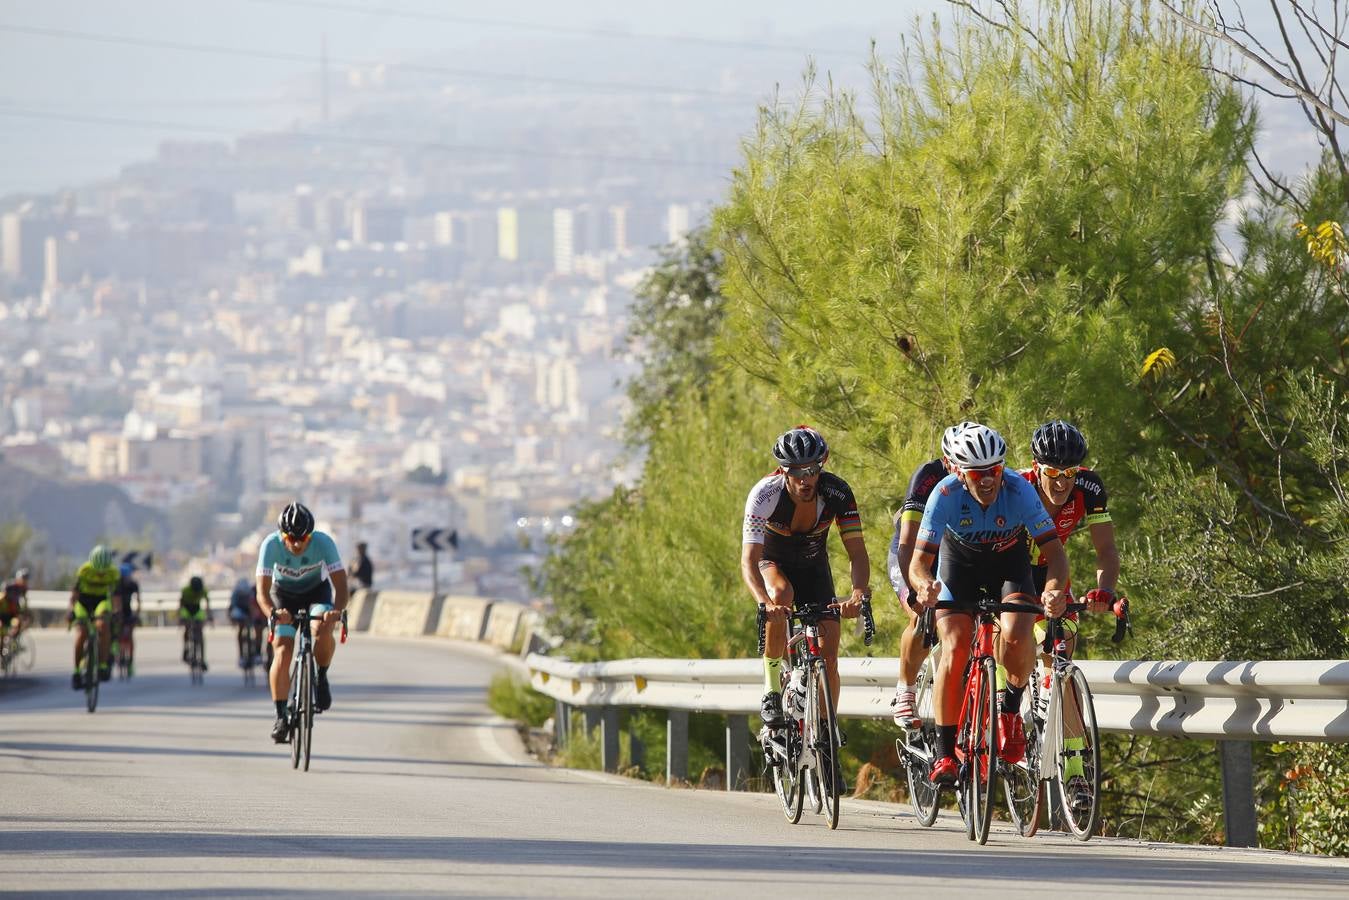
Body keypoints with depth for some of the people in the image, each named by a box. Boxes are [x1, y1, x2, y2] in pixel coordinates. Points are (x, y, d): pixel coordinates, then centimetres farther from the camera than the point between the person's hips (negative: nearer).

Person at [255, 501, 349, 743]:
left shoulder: (323, 543, -30)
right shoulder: (271, 545, -30)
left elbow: (340, 583, -32)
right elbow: (262, 590, -33)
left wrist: (337, 610, -52)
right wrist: (272, 612, -54)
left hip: (317, 590, 0)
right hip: (285, 596, 0)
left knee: (322, 631, -31)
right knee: (283, 650, -17)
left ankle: (321, 678, -3)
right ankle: (281, 716, -9)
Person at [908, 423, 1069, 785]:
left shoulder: (1019, 491, -31)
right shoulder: (946, 494, -30)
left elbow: (1054, 551, -31)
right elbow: (919, 562, -30)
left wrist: (1053, 590, -52)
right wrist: (924, 587, -54)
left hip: (1009, 562, 0)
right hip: (959, 562, 0)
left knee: (1016, 635, -28)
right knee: (954, 651, -18)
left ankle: (1011, 707, 0)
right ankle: (945, 752, -8)